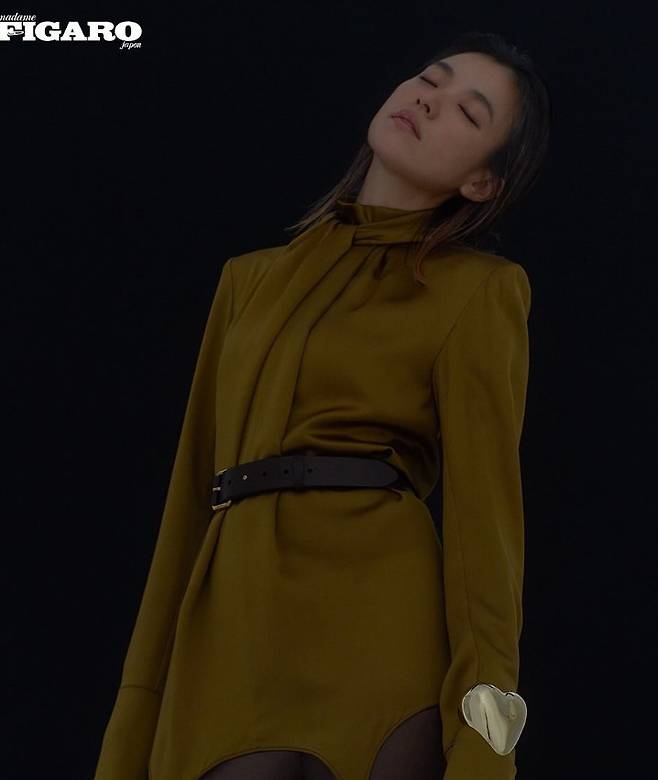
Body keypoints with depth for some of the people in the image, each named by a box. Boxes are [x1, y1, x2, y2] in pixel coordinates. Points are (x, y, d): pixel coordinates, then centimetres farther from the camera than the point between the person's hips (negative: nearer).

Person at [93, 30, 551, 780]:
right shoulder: (251, 280, 22)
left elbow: (484, 508, -4)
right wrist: (146, 708, 16)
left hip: (373, 639, -4)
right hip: (232, 652, 5)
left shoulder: (477, 291, 5)